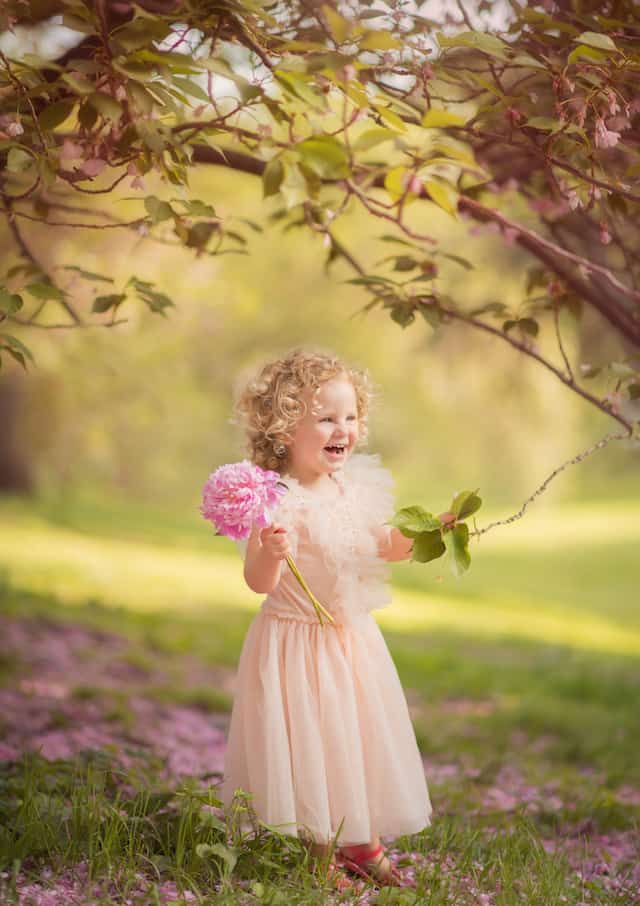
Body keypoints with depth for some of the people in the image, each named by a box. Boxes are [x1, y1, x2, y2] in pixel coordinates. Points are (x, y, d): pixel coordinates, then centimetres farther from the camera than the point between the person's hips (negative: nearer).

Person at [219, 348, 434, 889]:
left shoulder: (357, 487, 1)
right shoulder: (277, 500, -22)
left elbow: (386, 546, 17)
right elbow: (259, 581, -24)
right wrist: (271, 555, -43)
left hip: (354, 639, 7)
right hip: (296, 639, -7)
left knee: (363, 740, 17)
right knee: (309, 745, 4)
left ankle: (363, 843, 35)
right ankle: (321, 853, 23)